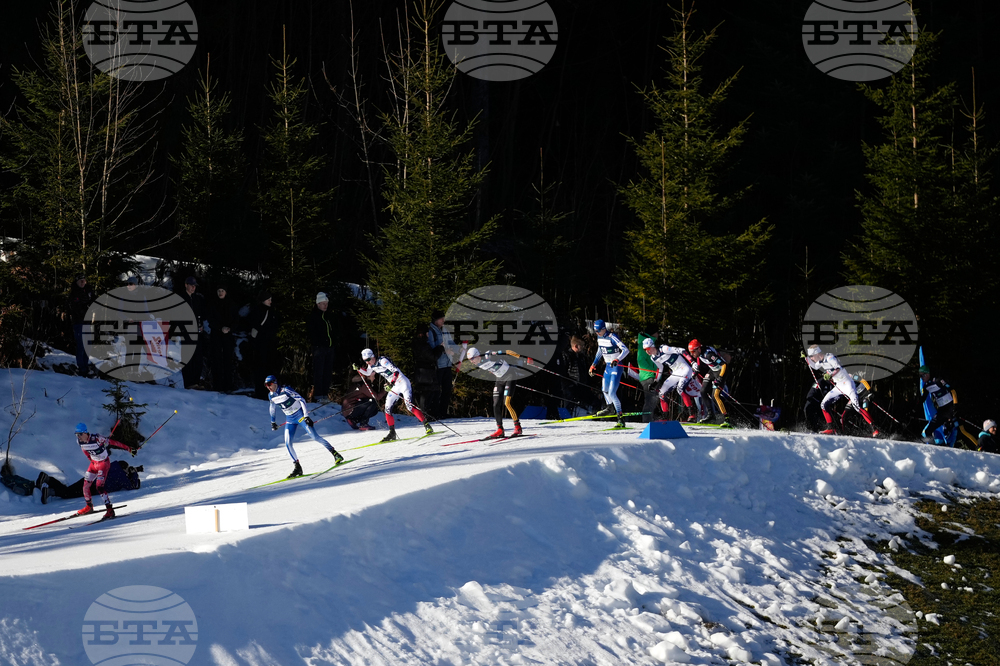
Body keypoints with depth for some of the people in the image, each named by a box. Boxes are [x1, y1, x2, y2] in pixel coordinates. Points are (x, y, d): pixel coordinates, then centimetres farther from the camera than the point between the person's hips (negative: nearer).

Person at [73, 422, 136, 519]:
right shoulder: (79, 441, -10)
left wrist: (129, 449, -16)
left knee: (99, 486, -19)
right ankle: (89, 507, 31)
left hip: (104, 463, -7)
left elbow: (113, 442, -21)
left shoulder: (97, 439, -29)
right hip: (94, 463, 7)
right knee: (86, 485, 7)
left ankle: (110, 510, -18)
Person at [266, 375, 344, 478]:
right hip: (290, 420, 6)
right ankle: (297, 467, -1)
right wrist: (273, 421, 28)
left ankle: (335, 454, -7)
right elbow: (272, 407, 21)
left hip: (300, 415, -6)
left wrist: (306, 416, -23)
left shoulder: (285, 390, -18)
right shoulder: (271, 396, 0)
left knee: (314, 436, -15)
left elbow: (301, 400, -17)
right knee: (287, 444, -7)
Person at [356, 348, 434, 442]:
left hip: (402, 382, -8)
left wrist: (391, 383, -38)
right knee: (387, 409, 0)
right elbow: (367, 373, 28)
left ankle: (427, 425, -19)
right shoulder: (371, 366, 6)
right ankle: (392, 433, 7)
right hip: (394, 386, 8)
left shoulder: (382, 361, -19)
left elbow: (396, 371, -26)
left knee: (409, 406, -21)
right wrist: (358, 369, 11)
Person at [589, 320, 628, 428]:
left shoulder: (612, 337, -21)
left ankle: (621, 419, -10)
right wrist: (593, 365, 23)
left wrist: (617, 360, -41)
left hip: (616, 367, -8)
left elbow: (625, 350, -27)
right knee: (604, 390, 24)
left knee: (612, 393, -15)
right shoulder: (599, 338, 4)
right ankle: (610, 408, 50)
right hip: (608, 367, 8)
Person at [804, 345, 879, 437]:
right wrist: (806, 357, 24)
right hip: (839, 387, 9)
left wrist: (830, 375, -42)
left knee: (856, 406, -20)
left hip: (847, 384, -9)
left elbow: (838, 368, -29)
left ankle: (874, 429, -24)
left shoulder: (829, 358, -15)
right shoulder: (821, 361, 11)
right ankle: (831, 429, 8)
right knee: (824, 405, 4)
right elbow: (814, 366, 32)